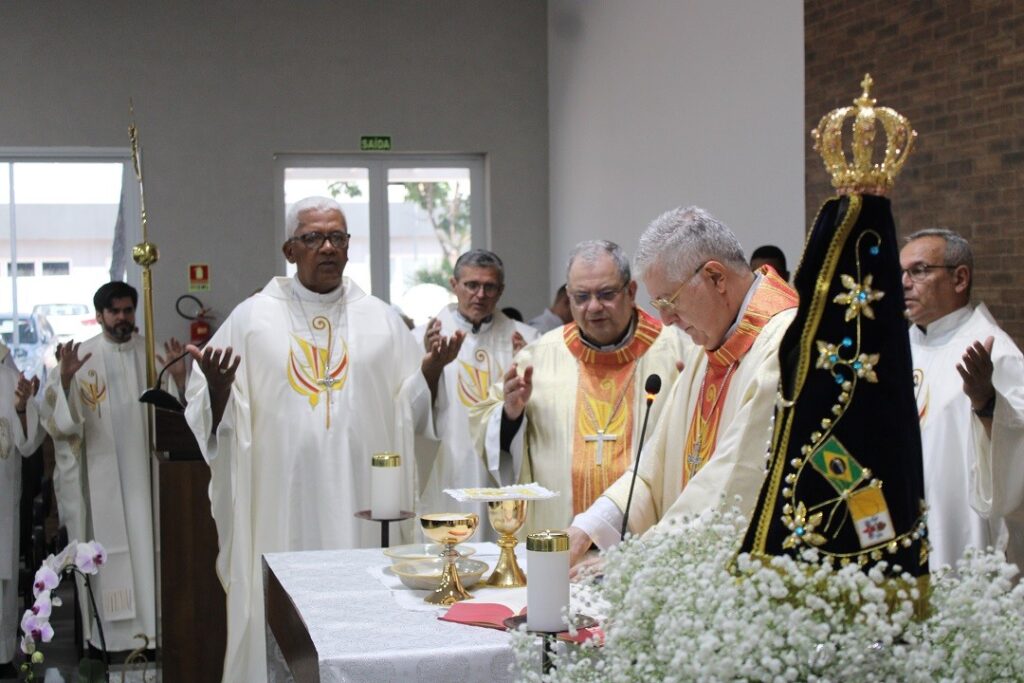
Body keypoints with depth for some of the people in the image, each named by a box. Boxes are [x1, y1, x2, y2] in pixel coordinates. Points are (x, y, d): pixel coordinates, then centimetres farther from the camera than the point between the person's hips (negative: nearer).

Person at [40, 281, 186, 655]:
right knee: (107, 543, 1)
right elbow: (58, 416, -6)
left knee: (146, 541, 5)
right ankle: (109, 630, 9)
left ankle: (151, 621, 14)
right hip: (100, 472, -2)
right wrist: (64, 379, -23)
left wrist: (178, 376, -13)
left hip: (143, 468, 2)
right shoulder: (81, 356, 0)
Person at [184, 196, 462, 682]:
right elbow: (215, 423, 1)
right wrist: (218, 385, -19)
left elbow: (410, 411, 8)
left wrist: (431, 369, -9)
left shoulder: (381, 320, 8)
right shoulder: (250, 318, 3)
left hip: (362, 506, 2)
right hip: (280, 509, -1)